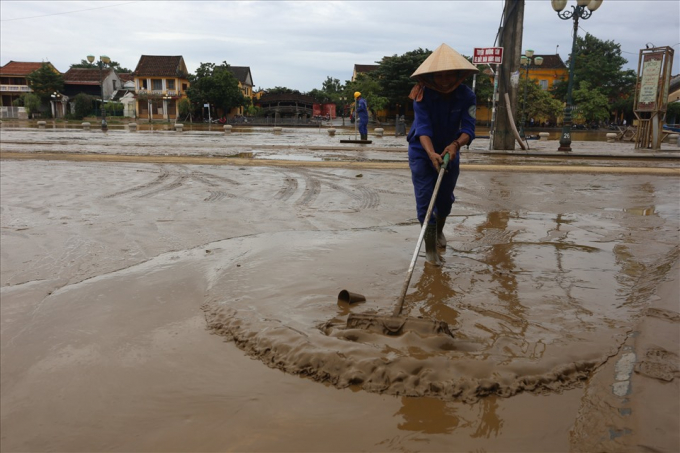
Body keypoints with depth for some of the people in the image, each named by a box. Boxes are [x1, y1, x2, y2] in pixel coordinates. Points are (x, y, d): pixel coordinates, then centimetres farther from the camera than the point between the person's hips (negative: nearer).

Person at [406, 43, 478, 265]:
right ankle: (430, 248, -2)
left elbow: (468, 128, -24)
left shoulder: (466, 96, -16)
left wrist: (455, 144, -46)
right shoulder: (423, 95, -23)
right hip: (422, 151, -3)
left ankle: (439, 231, 45)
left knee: (445, 197, 15)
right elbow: (423, 128, -32)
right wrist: (431, 153, -49)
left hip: (450, 150, 3)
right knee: (425, 199, -10)